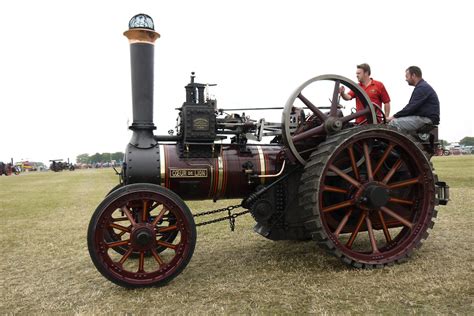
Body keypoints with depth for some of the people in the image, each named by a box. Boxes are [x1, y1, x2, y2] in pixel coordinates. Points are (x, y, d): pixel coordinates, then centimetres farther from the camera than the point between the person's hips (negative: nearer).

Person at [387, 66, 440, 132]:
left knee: (393, 123, -20)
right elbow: (411, 106, 18)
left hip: (426, 119, -11)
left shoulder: (422, 88, -14)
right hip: (422, 117, 11)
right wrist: (396, 116, 7)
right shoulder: (422, 87, 21)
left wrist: (394, 116, -13)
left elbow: (411, 107, -20)